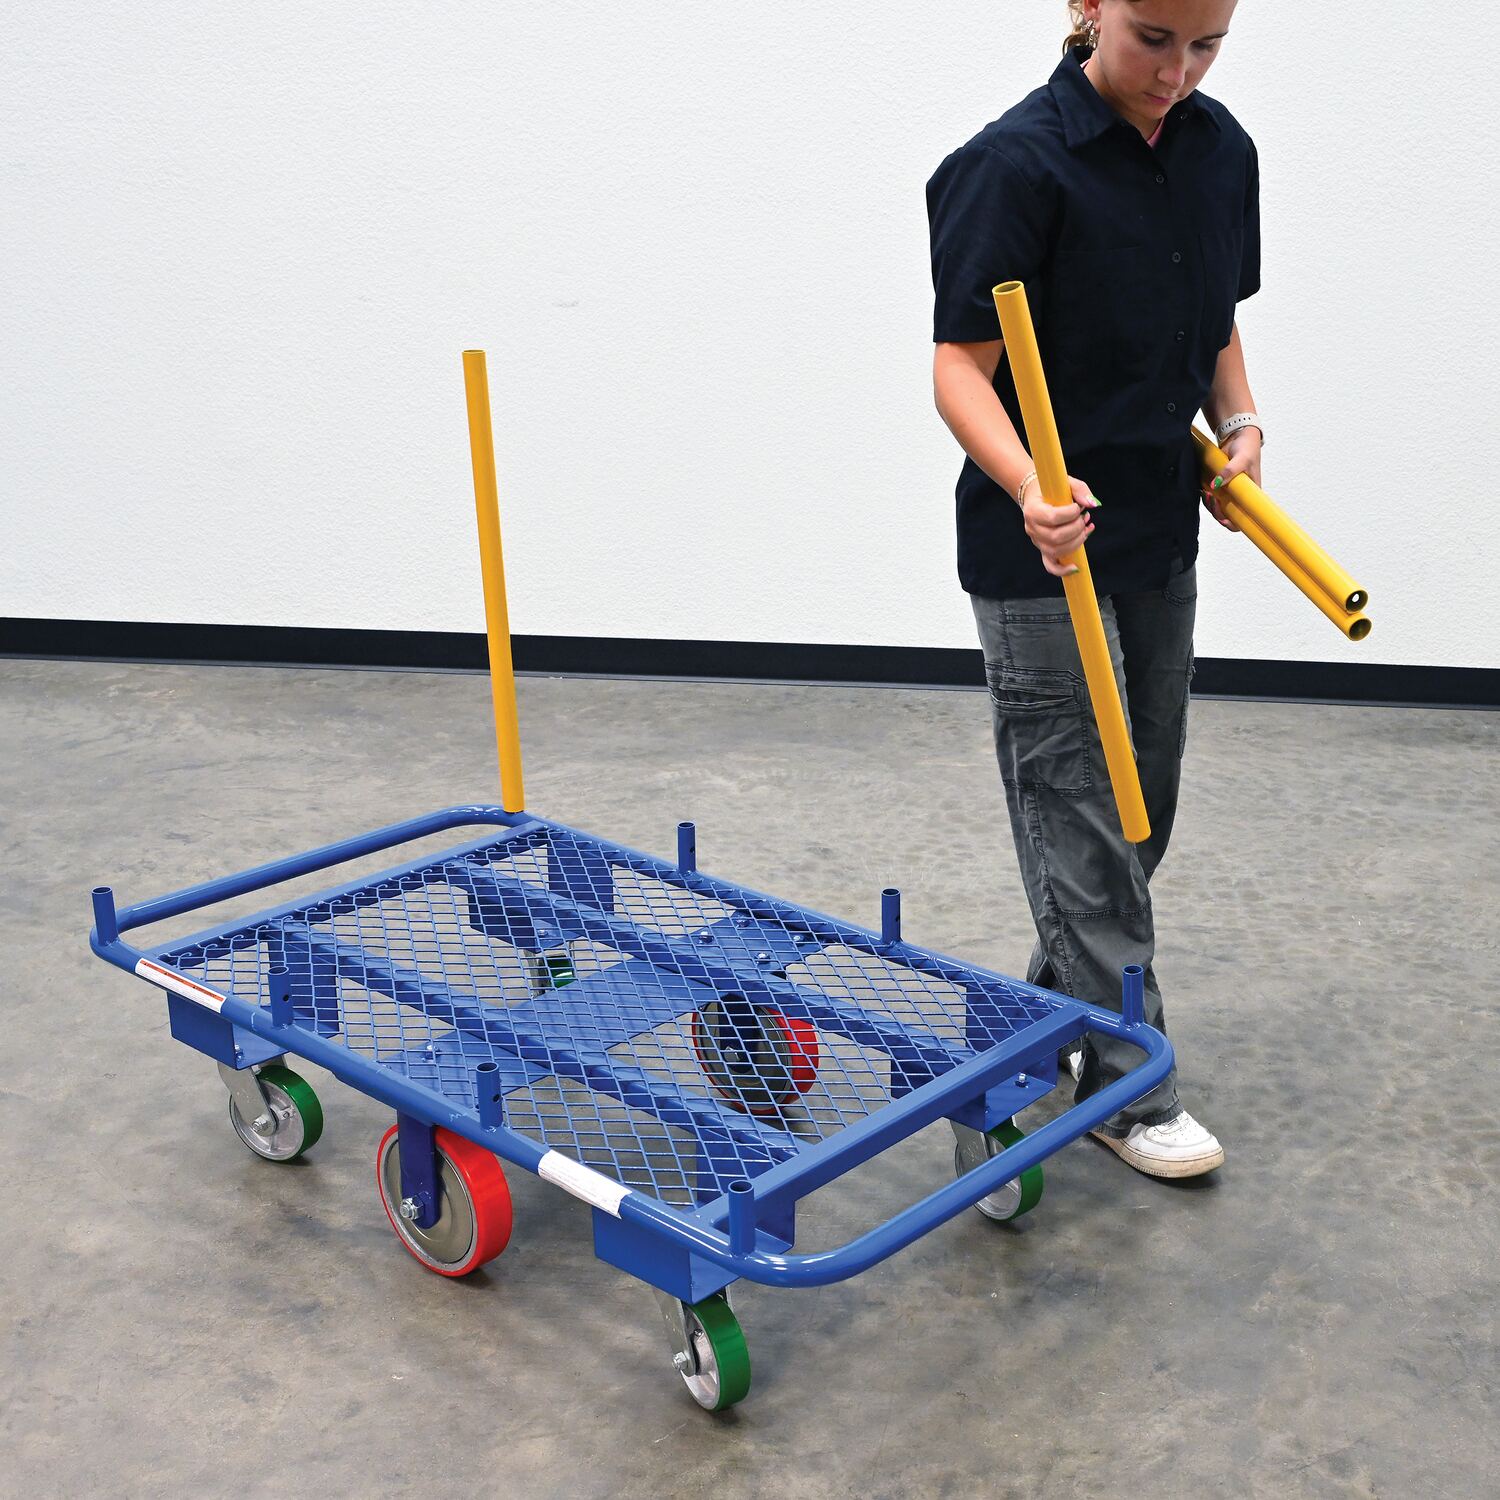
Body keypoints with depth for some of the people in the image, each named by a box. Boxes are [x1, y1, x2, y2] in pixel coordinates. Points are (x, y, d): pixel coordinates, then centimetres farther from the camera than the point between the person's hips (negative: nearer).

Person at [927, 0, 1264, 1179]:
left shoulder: (1223, 152, 5)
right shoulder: (1016, 164, -17)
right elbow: (962, 363, -20)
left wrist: (1239, 427, -2)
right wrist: (1030, 487, -37)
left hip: (1161, 534, 8)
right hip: (1044, 554, -7)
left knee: (1142, 803, 17)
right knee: (1080, 815, 0)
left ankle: (1056, 1010, 36)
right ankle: (1125, 1081, 12)